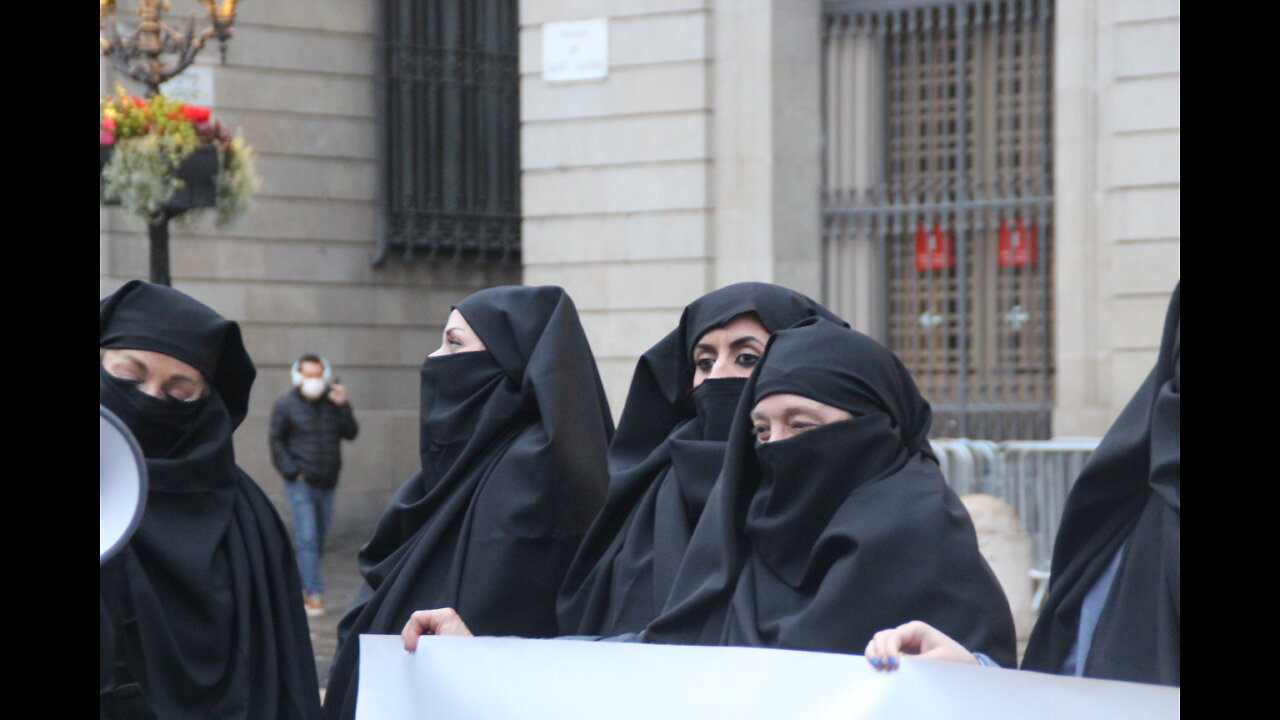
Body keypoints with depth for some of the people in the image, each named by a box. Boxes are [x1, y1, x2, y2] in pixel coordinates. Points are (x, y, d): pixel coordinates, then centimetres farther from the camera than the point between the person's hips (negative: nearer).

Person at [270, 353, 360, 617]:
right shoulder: (286, 405, -1)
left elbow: (351, 433, 0)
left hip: (326, 483, 4)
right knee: (307, 538, -12)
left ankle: (301, 585, 24)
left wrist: (343, 407, -14)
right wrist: (291, 471, -8)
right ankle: (314, 593, -15)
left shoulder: (333, 402, 7)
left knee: (319, 540, 10)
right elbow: (277, 440, 1)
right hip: (301, 483, -4)